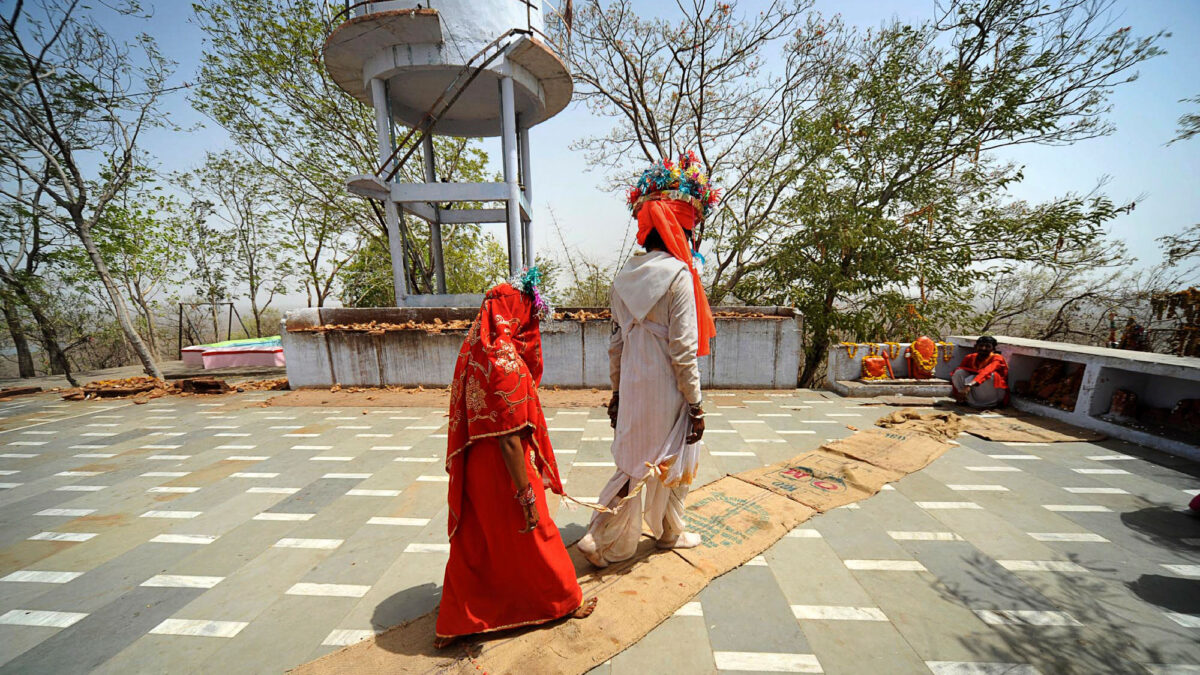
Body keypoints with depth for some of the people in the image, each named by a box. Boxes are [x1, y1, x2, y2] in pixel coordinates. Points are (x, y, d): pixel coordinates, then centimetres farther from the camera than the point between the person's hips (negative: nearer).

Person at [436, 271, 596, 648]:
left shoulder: (473, 351, 1)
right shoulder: (508, 361, -25)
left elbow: (465, 418, 9)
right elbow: (509, 439, -25)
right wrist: (527, 496, -17)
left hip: (473, 471, 8)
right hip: (503, 474, -7)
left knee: (471, 545, 24)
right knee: (532, 538, 15)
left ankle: (453, 624, 44)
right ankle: (564, 600, 41)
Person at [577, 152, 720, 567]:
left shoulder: (625, 276, 4)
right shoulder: (677, 274, -15)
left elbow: (616, 343, 7)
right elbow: (683, 349, -17)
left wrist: (616, 392, 15)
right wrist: (695, 403, -7)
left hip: (632, 388, 7)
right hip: (666, 390, -6)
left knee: (634, 464, 22)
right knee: (671, 464, 16)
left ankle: (604, 540, 36)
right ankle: (669, 532, 37)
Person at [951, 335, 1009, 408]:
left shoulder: (997, 358, -15)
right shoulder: (969, 358, -3)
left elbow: (986, 372, -36)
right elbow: (955, 374, -6)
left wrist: (969, 385, -52)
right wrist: (956, 393, -18)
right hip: (977, 393, 3)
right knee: (959, 372, -16)